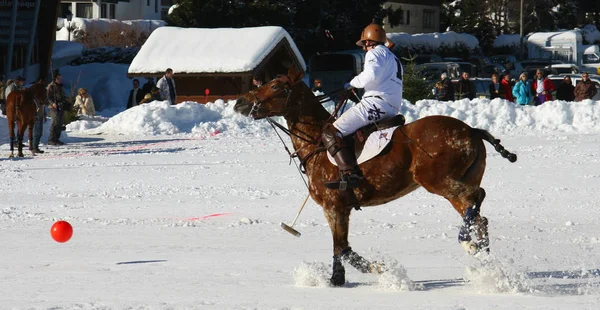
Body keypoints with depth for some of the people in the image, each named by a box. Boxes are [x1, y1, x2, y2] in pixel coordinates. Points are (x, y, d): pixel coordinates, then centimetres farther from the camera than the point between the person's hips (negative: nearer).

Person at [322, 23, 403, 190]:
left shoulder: (375, 53, 1)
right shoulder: (394, 59, 32)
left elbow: (370, 76, -19)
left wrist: (353, 83, -1)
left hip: (376, 102, -10)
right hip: (393, 108, 10)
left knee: (331, 133, -15)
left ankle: (349, 173, -33)